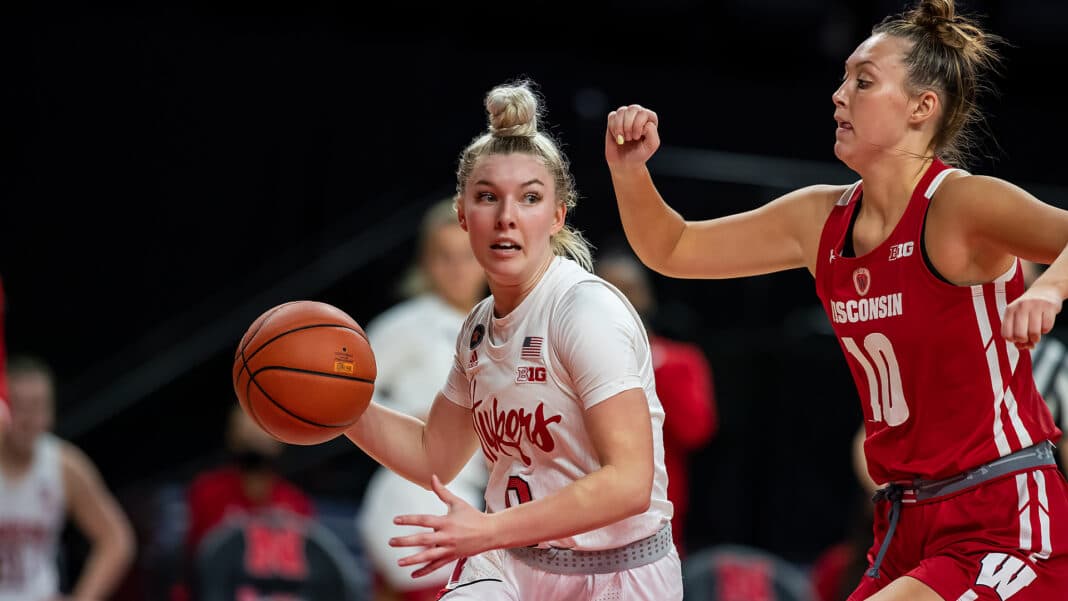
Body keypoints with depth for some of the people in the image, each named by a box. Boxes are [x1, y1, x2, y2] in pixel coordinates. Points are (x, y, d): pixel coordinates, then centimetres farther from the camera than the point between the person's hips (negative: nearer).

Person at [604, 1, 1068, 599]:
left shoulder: (961, 205, -13)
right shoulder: (822, 219, 9)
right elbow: (673, 249, 19)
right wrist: (629, 172, 1)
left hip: (1006, 528, -8)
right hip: (907, 530, 8)